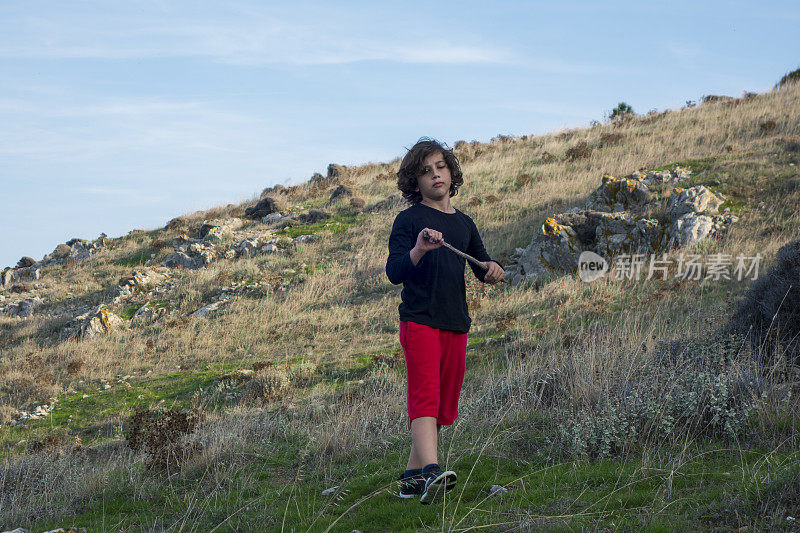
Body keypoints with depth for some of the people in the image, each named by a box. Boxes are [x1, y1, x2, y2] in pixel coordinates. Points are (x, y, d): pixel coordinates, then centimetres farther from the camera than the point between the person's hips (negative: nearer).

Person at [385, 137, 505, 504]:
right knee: (425, 396, -20)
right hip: (420, 320, -6)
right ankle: (431, 471, -33)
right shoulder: (409, 219, -1)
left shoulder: (464, 224, 16)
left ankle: (413, 475, 16)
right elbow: (394, 273, -9)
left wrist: (491, 269, 0)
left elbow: (481, 267, 24)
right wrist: (419, 250, -27)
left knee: (444, 405, 7)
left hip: (456, 323, 6)